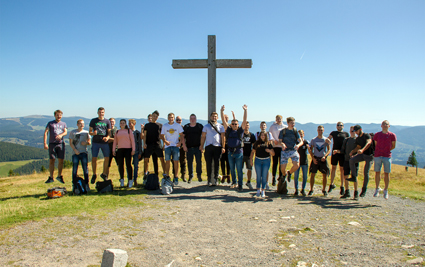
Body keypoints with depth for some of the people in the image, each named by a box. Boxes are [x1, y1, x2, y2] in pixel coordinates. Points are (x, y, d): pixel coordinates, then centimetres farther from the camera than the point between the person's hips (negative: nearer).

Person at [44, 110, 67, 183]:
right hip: (52, 143, -2)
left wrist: (61, 135, -22)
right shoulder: (50, 123, 9)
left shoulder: (63, 124, 17)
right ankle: (51, 177, 7)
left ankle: (59, 176, 14)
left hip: (61, 143, 2)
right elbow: (45, 133, 2)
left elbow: (66, 132, 2)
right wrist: (45, 143, -8)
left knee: (61, 160, 1)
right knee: (51, 160, -1)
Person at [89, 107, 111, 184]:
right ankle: (94, 174, 15)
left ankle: (104, 174, 17)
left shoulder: (107, 121, 10)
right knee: (94, 158, -2)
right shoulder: (93, 121, 8)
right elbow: (89, 132, 8)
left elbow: (109, 132, 9)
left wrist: (107, 137, -12)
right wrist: (93, 133, -15)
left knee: (107, 158, -1)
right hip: (95, 142, -1)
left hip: (104, 142, 1)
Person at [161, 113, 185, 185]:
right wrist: (165, 141, -11)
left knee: (176, 161, -1)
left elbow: (182, 135, 6)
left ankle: (176, 177, 4)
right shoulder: (164, 126, 8)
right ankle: (167, 176, 13)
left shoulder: (178, 125, 5)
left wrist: (180, 142, -9)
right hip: (168, 146, 1)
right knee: (167, 161, 3)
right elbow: (162, 135, 8)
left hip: (176, 146, -1)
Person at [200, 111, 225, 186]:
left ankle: (215, 179, 11)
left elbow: (222, 137, 7)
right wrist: (201, 146, 3)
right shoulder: (206, 126, 10)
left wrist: (223, 147, 0)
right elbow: (203, 136, 10)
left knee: (216, 164, 3)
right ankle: (209, 179, 6)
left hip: (217, 146, 0)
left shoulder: (220, 126, 10)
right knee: (209, 163, -1)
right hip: (208, 146, 0)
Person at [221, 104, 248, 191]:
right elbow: (223, 121, -2)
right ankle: (234, 181, 31)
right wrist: (222, 111, -11)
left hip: (238, 153, -3)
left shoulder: (240, 131, -1)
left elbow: (244, 121, -8)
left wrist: (245, 110, -15)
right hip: (230, 152, 3)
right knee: (232, 169, 15)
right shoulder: (228, 130, 5)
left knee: (239, 170, 1)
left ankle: (240, 184, 9)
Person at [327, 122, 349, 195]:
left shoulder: (346, 134, 12)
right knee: (333, 167, 8)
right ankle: (332, 184, 20)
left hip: (342, 153, -1)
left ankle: (342, 186, 11)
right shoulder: (333, 133, 13)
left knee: (342, 169, 4)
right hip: (334, 152, 1)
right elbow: (328, 139, 3)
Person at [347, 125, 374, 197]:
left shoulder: (367, 135, -13)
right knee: (351, 160, -23)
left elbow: (369, 143, -31)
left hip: (369, 155, -6)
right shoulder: (357, 139, 11)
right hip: (362, 155, 6)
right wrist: (352, 151, -2)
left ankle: (364, 189, 5)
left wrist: (362, 150, -48)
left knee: (366, 172, -9)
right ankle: (354, 177, -20)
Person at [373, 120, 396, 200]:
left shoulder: (392, 135, 1)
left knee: (386, 173, 2)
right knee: (377, 172, 5)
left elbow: (393, 146, 7)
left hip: (387, 156, -1)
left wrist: (386, 151, 4)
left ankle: (386, 191, 14)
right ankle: (377, 189, 17)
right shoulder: (377, 135, 6)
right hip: (377, 156, 1)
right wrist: (376, 153, 5)